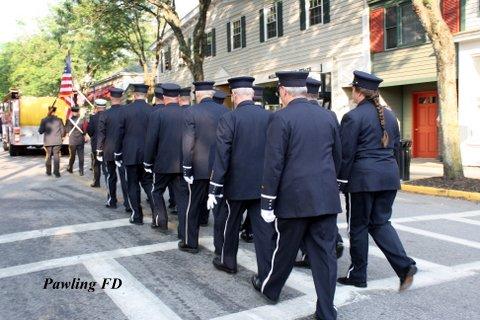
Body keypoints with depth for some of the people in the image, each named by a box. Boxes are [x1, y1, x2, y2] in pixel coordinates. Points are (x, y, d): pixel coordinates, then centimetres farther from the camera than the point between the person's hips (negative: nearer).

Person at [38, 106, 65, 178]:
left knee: (48, 156, 15)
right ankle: (56, 172, -3)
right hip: (57, 142, -1)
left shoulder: (44, 120, -6)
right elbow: (63, 131, 0)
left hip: (48, 142, 1)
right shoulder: (59, 120, -5)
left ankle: (48, 172, 22)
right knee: (56, 156, 2)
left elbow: (40, 131, -4)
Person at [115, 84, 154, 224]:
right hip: (147, 154, 2)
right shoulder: (152, 110, -5)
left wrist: (118, 154, 6)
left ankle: (137, 216, 12)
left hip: (130, 154, -1)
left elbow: (120, 134, -3)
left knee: (133, 185, 8)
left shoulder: (125, 110, -7)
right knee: (147, 182, 13)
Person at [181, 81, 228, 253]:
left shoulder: (191, 111, -9)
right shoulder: (225, 111, 1)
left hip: (200, 167, -3)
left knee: (193, 206, 10)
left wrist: (187, 169, -7)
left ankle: (190, 242, 20)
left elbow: (188, 143, -13)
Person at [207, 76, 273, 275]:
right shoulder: (269, 117, -1)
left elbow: (221, 157, -14)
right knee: (264, 229, 6)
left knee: (229, 223, 19)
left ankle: (227, 261, 37)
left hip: (237, 184, -2)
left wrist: (214, 191, -10)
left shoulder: (228, 119, -11)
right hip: (263, 184, 3)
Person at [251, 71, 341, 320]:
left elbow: (274, 164, -12)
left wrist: (267, 202, -7)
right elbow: (337, 157, 15)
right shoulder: (327, 116, 8)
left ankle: (270, 288, 37)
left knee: (285, 248, 14)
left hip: (295, 198, -4)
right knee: (324, 253, 7)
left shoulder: (281, 118, -9)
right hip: (327, 197, 4)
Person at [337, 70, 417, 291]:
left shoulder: (353, 117, -11)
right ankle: (405, 266, 1)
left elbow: (346, 154, -11)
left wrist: (342, 182, -4)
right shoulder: (389, 115, 11)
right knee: (380, 222, 15)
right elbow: (396, 145, 17)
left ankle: (357, 275, 17)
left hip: (364, 176, -6)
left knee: (358, 225, 6)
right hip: (389, 175, 7)